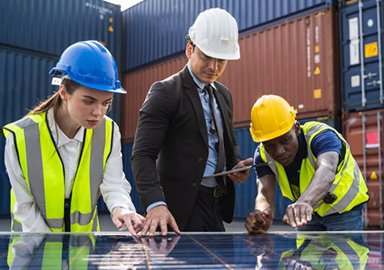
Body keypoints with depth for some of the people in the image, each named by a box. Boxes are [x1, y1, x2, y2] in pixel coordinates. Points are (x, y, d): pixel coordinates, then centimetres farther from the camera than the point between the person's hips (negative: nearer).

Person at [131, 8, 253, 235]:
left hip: (217, 203, 7)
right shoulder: (165, 92, -10)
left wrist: (237, 164, 1)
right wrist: (155, 203, -33)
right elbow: (143, 154, -18)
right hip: (182, 204, -7)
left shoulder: (224, 94, 13)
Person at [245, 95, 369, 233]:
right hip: (310, 212, 4)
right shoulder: (263, 155, -20)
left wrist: (305, 202, -77)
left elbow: (326, 170, -55)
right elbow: (265, 193, -34)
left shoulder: (320, 135, -34)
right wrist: (262, 213, -59)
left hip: (344, 210, -4)